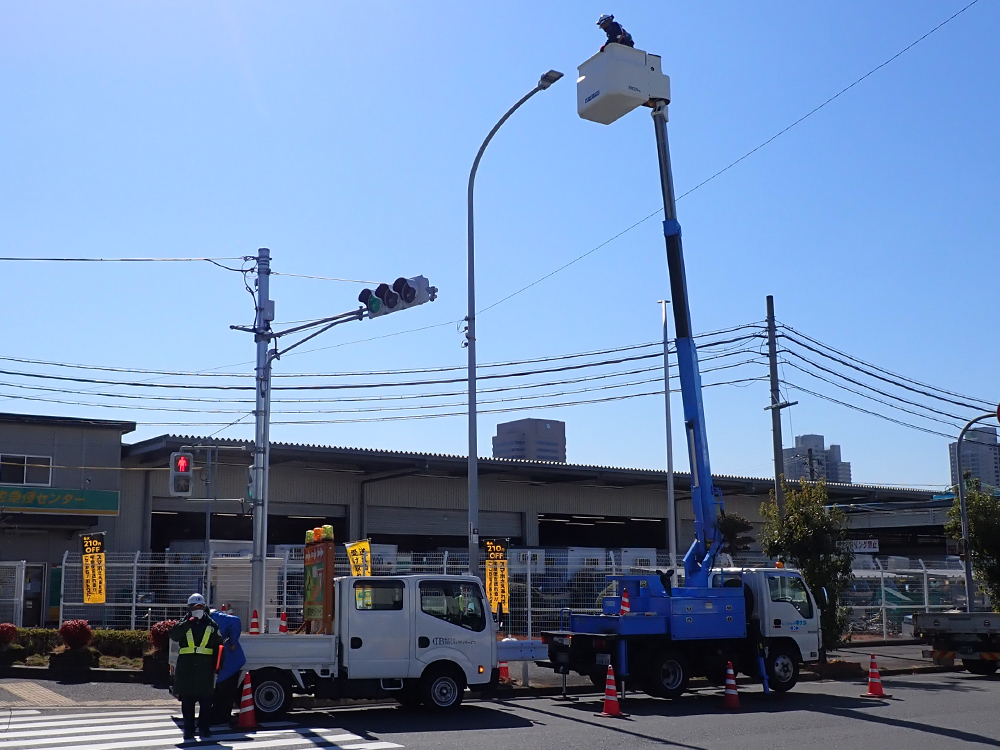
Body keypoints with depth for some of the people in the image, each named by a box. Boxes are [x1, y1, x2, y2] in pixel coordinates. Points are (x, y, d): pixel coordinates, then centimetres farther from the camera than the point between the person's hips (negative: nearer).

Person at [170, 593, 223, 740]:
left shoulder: (211, 625, 11)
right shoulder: (183, 624, 10)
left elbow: (218, 646, 11)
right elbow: (173, 635, -9)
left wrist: (217, 664, 1)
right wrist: (187, 623, -18)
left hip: (205, 668, 0)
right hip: (186, 668, 0)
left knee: (206, 700, 2)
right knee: (187, 701, 3)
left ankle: (204, 728, 12)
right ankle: (189, 729, 10)